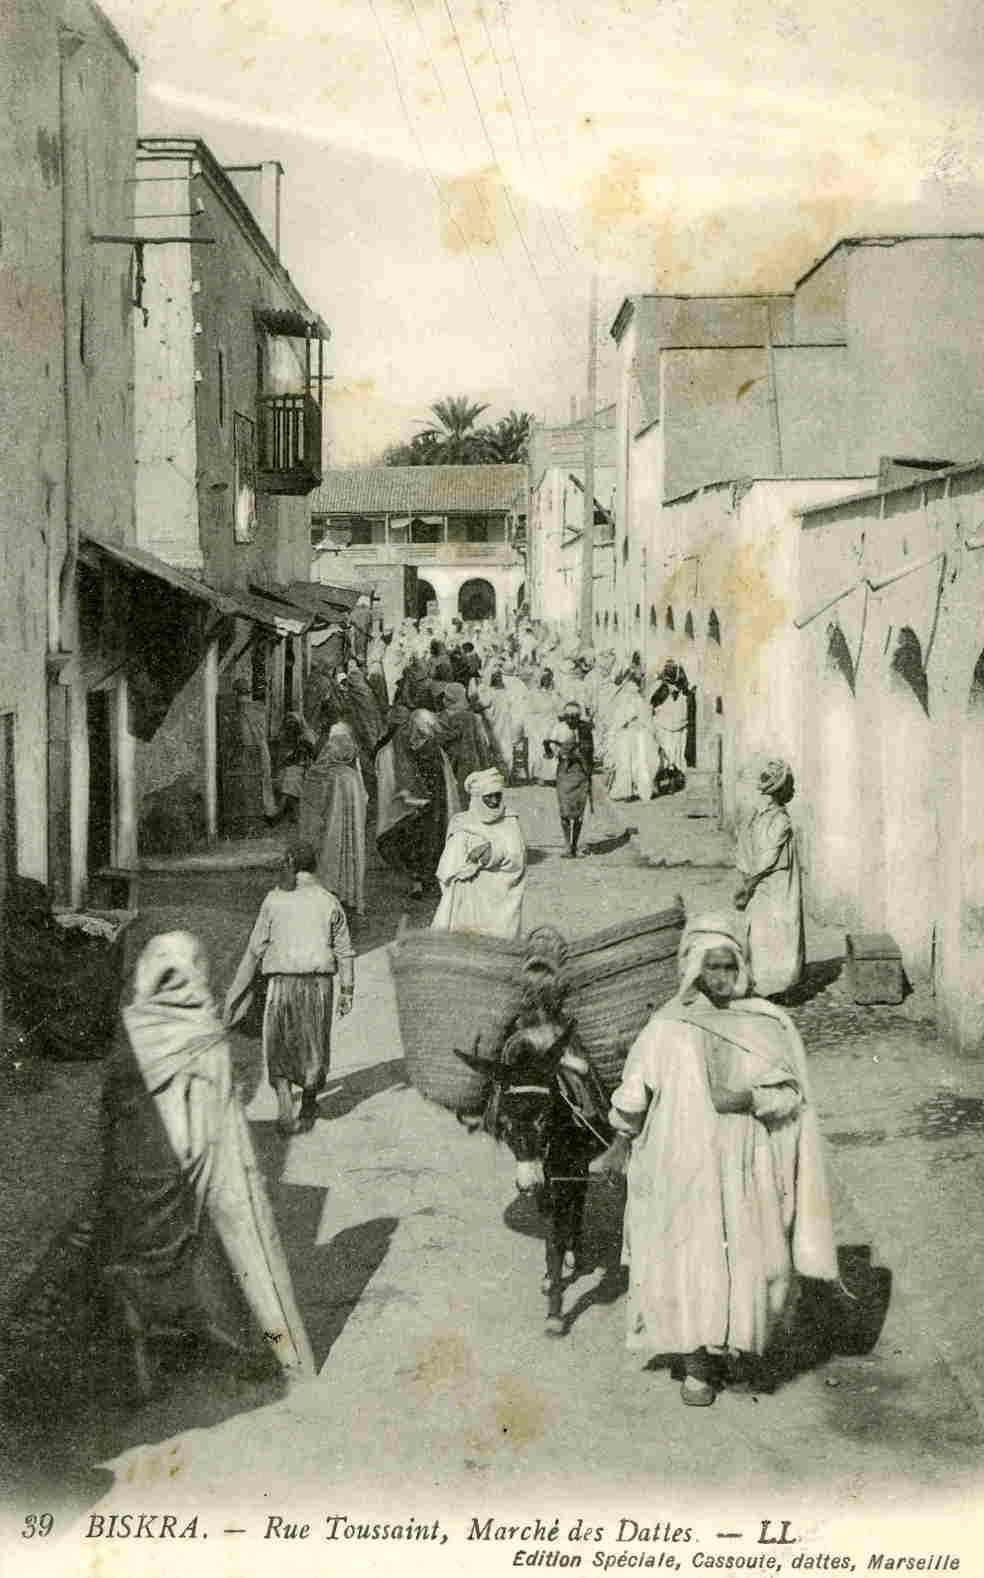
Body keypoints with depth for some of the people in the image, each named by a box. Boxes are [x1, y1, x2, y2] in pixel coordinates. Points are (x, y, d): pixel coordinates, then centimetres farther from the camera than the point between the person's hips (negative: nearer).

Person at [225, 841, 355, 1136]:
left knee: (279, 1048, 11)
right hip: (319, 981, 1)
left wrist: (241, 988, 8)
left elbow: (256, 948, 0)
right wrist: (347, 991, 7)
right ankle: (307, 1109, 33)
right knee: (314, 1045, 18)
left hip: (282, 981, -1)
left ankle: (286, 1111, -4)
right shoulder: (329, 902, 1)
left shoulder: (274, 899, -2)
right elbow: (344, 951, 1)